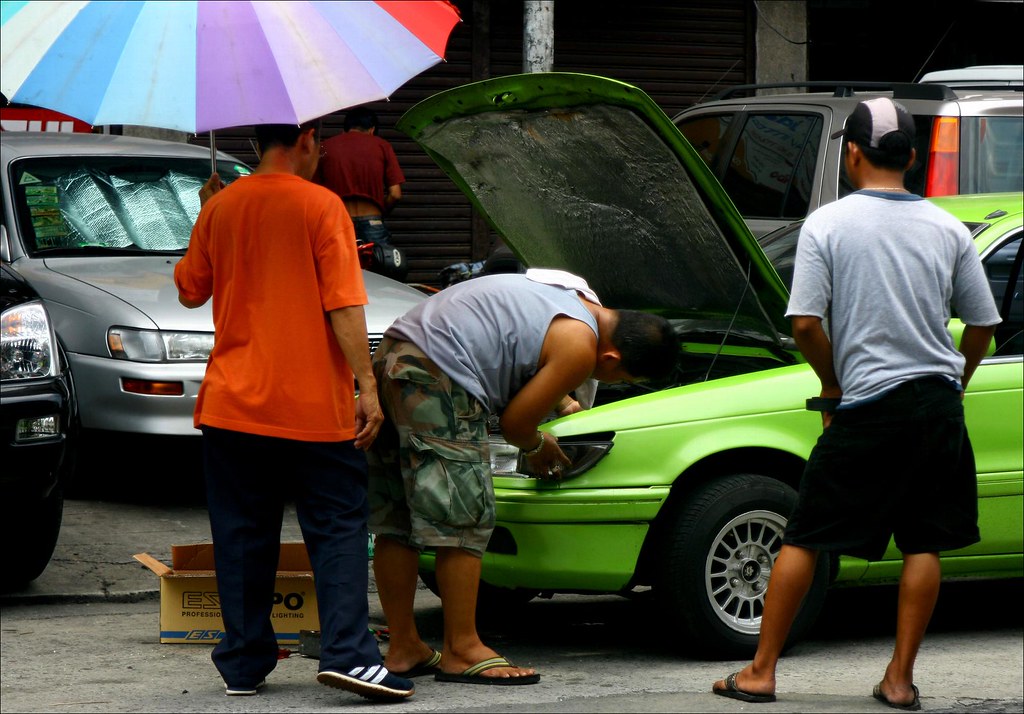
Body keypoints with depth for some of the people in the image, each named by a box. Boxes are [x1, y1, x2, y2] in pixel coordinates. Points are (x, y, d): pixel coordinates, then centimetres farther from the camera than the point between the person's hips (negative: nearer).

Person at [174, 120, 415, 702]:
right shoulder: (321, 206, -8)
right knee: (338, 529, 2)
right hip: (313, 405, -4)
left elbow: (190, 290, 16)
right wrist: (367, 386, -10)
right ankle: (347, 652, -10)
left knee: (244, 535, 10)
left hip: (232, 403, 4)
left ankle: (245, 664, 12)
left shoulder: (221, 207, 4)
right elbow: (343, 305, -13)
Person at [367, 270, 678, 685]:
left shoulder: (579, 300, 17)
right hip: (434, 380, -11)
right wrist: (539, 447, 16)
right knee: (462, 519, -5)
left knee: (396, 518, 12)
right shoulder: (580, 347, -11)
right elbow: (515, 423, -5)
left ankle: (403, 649, 18)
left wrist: (561, 401, 33)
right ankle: (462, 652, -1)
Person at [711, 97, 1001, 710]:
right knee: (925, 543, 8)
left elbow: (806, 323, -10)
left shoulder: (827, 224, -5)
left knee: (804, 539, 5)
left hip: (867, 406, -3)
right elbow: (983, 324, 9)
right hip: (939, 406, 3)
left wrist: (833, 384, 6)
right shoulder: (947, 229, 4)